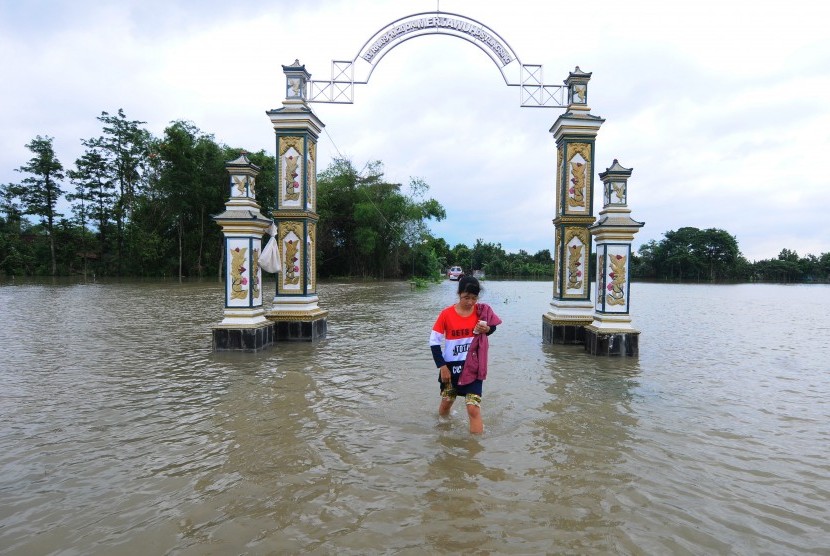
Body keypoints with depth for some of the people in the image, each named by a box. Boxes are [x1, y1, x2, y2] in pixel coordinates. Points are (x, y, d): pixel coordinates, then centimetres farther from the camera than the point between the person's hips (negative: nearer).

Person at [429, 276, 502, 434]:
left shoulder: (481, 311, -8)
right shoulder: (446, 314, -12)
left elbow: (493, 327, 11)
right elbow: (434, 341, -7)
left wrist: (487, 329, -14)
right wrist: (442, 366, -10)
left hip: (472, 366, -1)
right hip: (451, 365, 1)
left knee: (473, 408, -10)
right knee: (446, 403, 20)